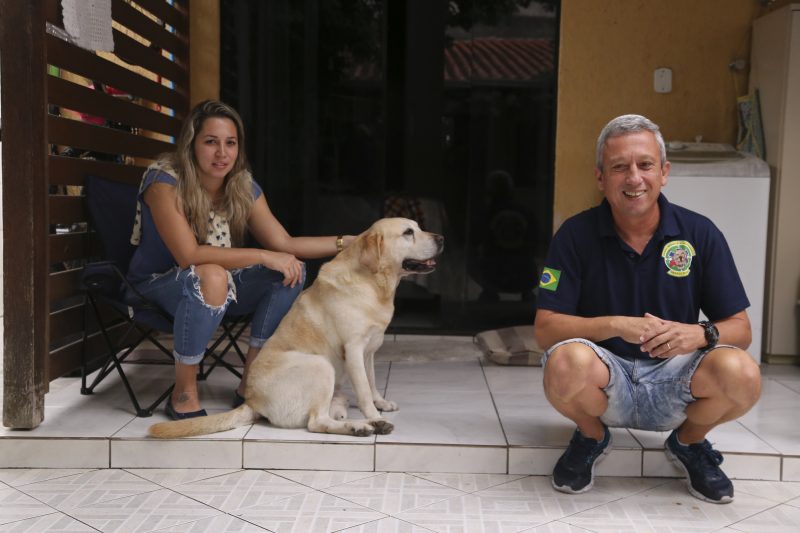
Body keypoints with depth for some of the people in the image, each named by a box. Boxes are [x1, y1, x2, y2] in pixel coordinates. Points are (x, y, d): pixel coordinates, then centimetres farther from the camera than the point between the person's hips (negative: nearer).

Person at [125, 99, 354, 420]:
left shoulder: (243, 187, -5)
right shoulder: (164, 181, -22)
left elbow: (284, 245, -4)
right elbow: (189, 255, -31)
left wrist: (347, 243, -14)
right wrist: (263, 256, -32)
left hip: (215, 284, 6)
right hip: (158, 285, -6)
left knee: (292, 270, -14)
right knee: (212, 276, -38)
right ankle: (183, 394, -20)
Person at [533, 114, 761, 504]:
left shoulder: (700, 234, -4)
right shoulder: (575, 235, -8)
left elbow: (740, 329, -2)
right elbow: (544, 329, -11)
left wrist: (700, 334, -25)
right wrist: (617, 325, -26)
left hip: (674, 377, 2)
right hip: (605, 378, -1)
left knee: (742, 374, -29)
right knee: (567, 362, -36)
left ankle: (688, 442, 8)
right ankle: (591, 437, 2)